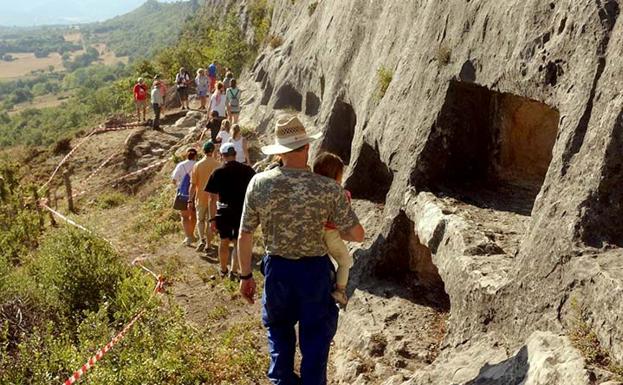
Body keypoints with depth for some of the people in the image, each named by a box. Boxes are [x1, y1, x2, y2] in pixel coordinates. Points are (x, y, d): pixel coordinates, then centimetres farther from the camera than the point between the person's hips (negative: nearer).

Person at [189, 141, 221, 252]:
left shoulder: (198, 165, -9)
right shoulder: (218, 165, -9)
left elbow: (193, 184, -8)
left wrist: (190, 200, -1)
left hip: (201, 197, 0)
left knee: (200, 220, 15)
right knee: (210, 221, 12)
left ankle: (202, 239, -5)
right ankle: (208, 244, 17)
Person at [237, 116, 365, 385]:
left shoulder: (258, 183, -10)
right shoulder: (329, 189, -16)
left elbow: (244, 236, -4)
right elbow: (357, 235, -10)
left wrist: (245, 275, 7)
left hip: (276, 269, 2)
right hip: (315, 270, -2)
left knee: (278, 328, 25)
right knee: (315, 335, 14)